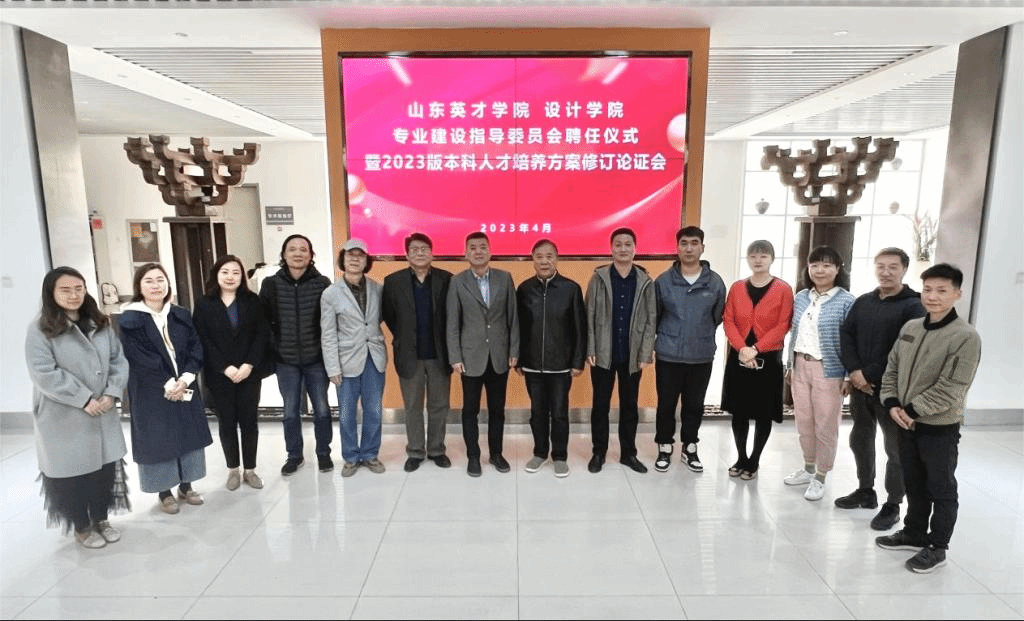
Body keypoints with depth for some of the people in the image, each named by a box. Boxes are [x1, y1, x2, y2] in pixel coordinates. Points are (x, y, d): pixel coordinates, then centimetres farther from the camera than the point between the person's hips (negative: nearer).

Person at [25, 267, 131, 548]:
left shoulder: (100, 324, 6)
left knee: (105, 467, 12)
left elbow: (119, 359, 5)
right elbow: (43, 373, -17)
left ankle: (101, 519, 32)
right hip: (64, 419, -4)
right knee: (74, 471, 8)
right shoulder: (41, 329, -10)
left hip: (103, 414, 5)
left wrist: (112, 393, -9)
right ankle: (82, 527, 29)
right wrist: (84, 399, -18)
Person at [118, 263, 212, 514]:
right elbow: (140, 361, -13)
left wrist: (184, 380, -12)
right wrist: (168, 384, -15)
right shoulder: (129, 320, -8)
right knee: (158, 438, 4)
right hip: (151, 393, -4)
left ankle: (186, 486, 26)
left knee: (188, 435, 10)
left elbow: (196, 350, 1)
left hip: (185, 388, 4)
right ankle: (165, 492, 21)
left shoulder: (182, 315, 4)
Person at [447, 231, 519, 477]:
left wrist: (514, 351, -1)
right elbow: (452, 323, -3)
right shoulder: (457, 281, -3)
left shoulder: (505, 278, 2)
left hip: (499, 356, 2)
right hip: (471, 356, -1)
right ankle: (473, 456, 24)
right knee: (470, 409, 9)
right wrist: (455, 358, -7)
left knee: (497, 409, 12)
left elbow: (513, 317, 3)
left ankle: (496, 453, 29)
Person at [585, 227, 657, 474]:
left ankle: (628, 453, 26)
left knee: (630, 405, 12)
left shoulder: (646, 282, 1)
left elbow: (651, 319, 1)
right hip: (603, 354, -1)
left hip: (633, 356, 1)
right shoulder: (598, 278, -2)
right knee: (600, 405, 8)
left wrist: (645, 354, -5)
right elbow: (589, 316, -2)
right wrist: (590, 350, -8)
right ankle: (599, 452, 23)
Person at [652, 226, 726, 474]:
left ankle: (690, 448, 31)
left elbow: (718, 317, 9)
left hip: (702, 357, 1)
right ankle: (664, 448, 25)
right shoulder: (663, 281, -5)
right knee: (666, 404, 8)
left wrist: (702, 336, 13)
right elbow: (652, 317, 3)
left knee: (694, 405, 14)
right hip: (668, 356, -1)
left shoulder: (715, 282, -2)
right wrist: (663, 338, 8)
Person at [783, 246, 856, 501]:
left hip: (828, 371, -5)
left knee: (825, 426, 6)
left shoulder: (846, 301, -9)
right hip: (801, 367, 5)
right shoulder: (801, 298, 7)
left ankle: (820, 478, 20)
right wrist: (791, 365, 12)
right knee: (803, 422, 14)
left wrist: (850, 376, -12)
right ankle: (808, 468, 32)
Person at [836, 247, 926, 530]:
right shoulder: (863, 302, 9)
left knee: (896, 448, 5)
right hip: (860, 386, 6)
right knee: (860, 440, 16)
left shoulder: (913, 306, -8)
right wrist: (854, 372, -11)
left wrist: (870, 375, -16)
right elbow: (846, 335, 3)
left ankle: (892, 506, 18)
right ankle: (866, 491, 33)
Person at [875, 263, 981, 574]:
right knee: (914, 483, 19)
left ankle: (937, 547, 24)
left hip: (940, 427, -6)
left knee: (941, 489, 9)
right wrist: (892, 404, -5)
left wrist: (912, 410, -17)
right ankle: (914, 533, 36)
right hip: (906, 422, 6)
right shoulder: (910, 327, 4)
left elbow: (951, 389, -19)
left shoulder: (966, 337, -15)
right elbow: (892, 369, 8)